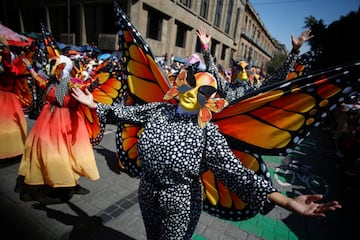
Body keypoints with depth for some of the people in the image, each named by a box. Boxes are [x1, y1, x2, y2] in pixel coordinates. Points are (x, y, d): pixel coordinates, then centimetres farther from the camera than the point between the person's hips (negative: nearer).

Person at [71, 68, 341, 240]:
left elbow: (235, 170, -27)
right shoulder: (158, 110, -10)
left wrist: (287, 201, -35)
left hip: (180, 203, -4)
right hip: (147, 194, 4)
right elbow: (128, 112, 5)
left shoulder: (207, 132, -23)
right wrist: (95, 105, 11)